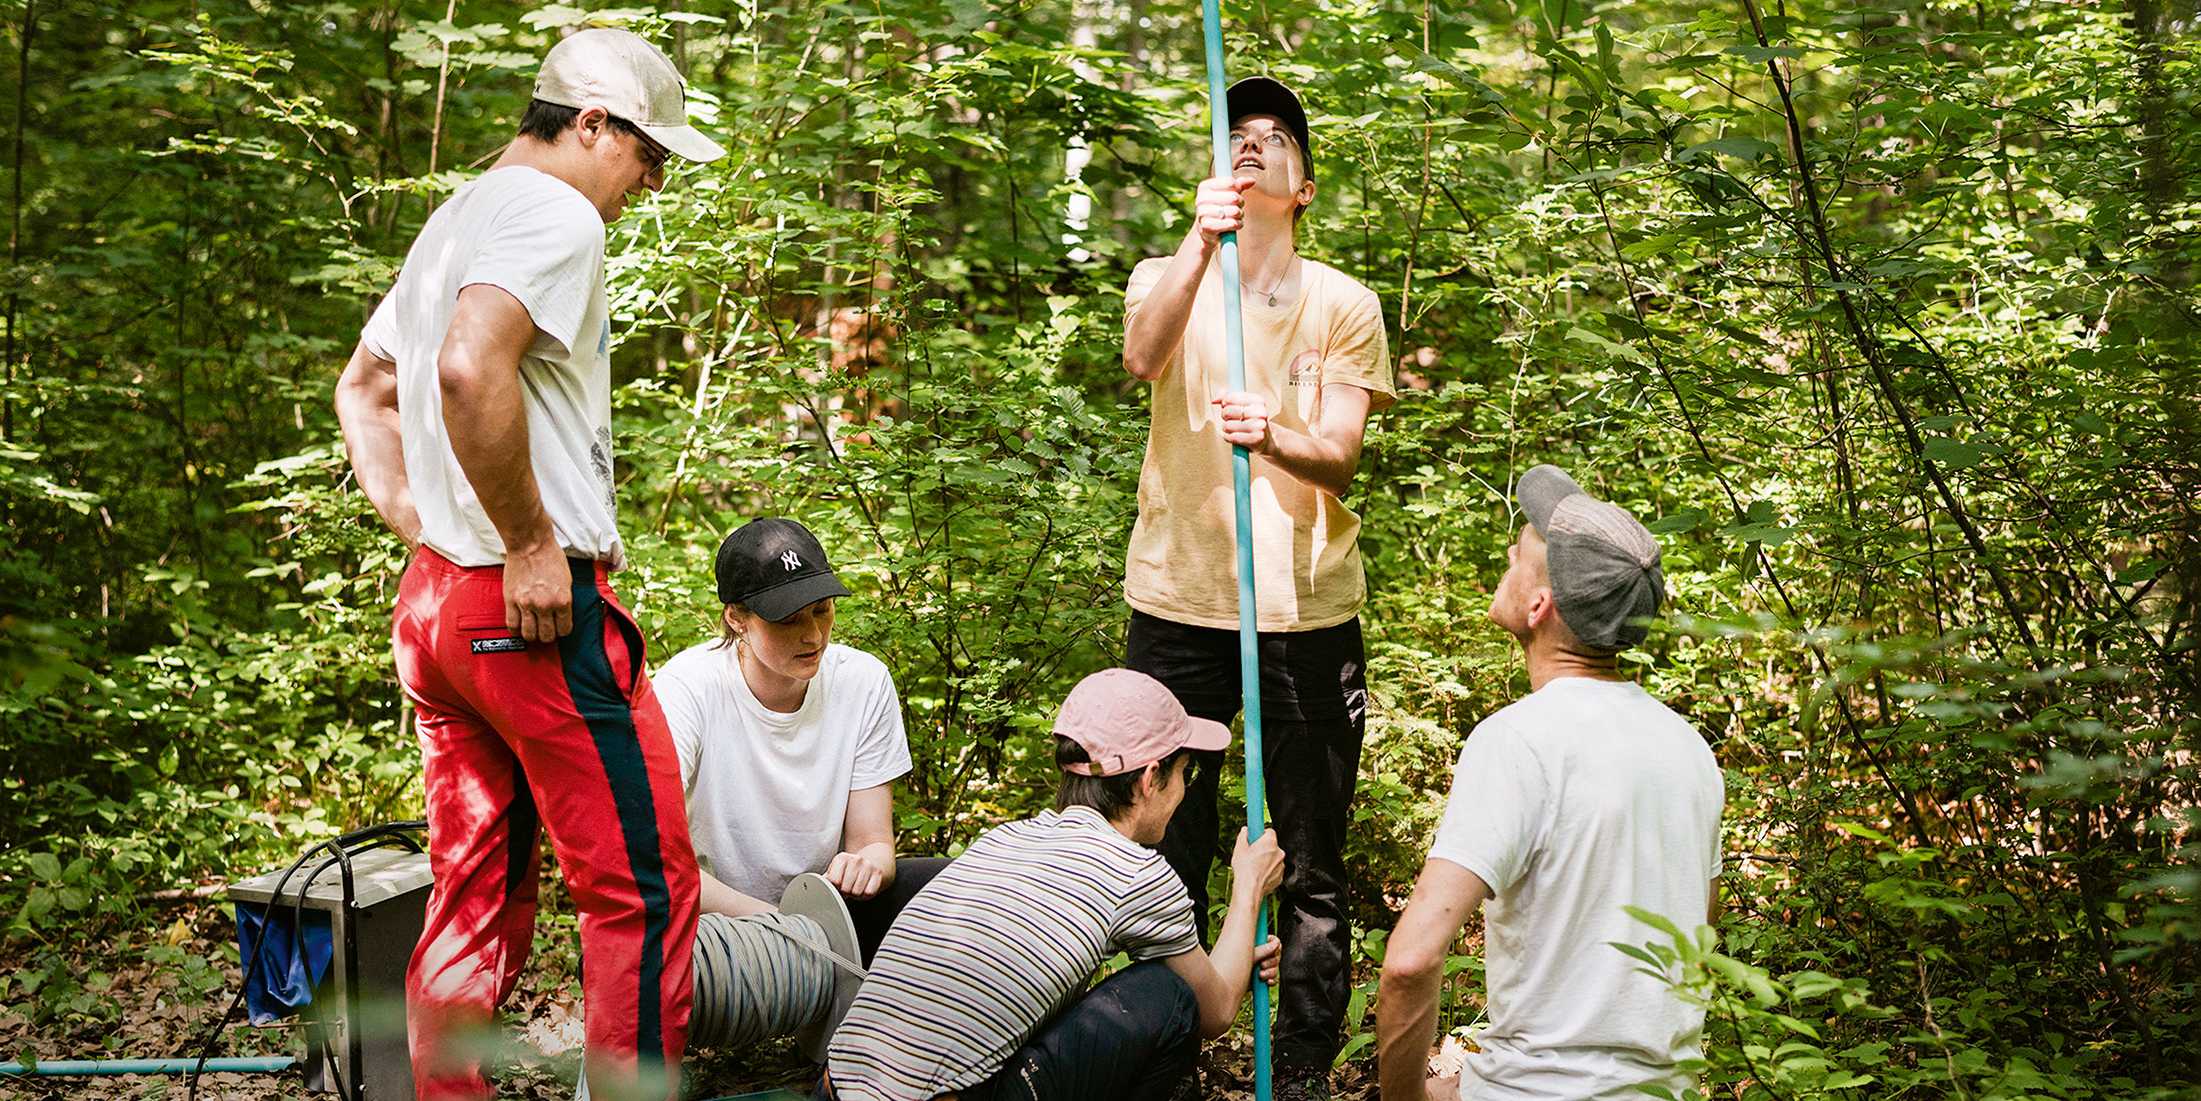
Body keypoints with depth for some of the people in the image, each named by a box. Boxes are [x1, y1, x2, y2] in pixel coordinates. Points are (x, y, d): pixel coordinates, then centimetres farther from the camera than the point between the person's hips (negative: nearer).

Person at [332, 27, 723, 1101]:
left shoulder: (456, 217, 21)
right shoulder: (555, 212, -11)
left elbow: (363, 389, 30)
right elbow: (470, 368, -28)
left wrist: (415, 522, 19)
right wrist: (532, 543, -19)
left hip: (433, 600, 10)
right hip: (539, 607, -10)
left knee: (475, 896, 13)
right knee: (644, 888, -2)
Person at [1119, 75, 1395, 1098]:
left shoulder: (1343, 305, 7)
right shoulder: (1166, 279, 7)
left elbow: (1338, 458, -6)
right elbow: (1143, 356, -17)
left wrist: (1271, 437, -28)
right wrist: (1202, 242, -33)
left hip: (1308, 610, 0)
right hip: (1178, 603, 0)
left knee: (1311, 871, 2)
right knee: (1167, 860, 6)